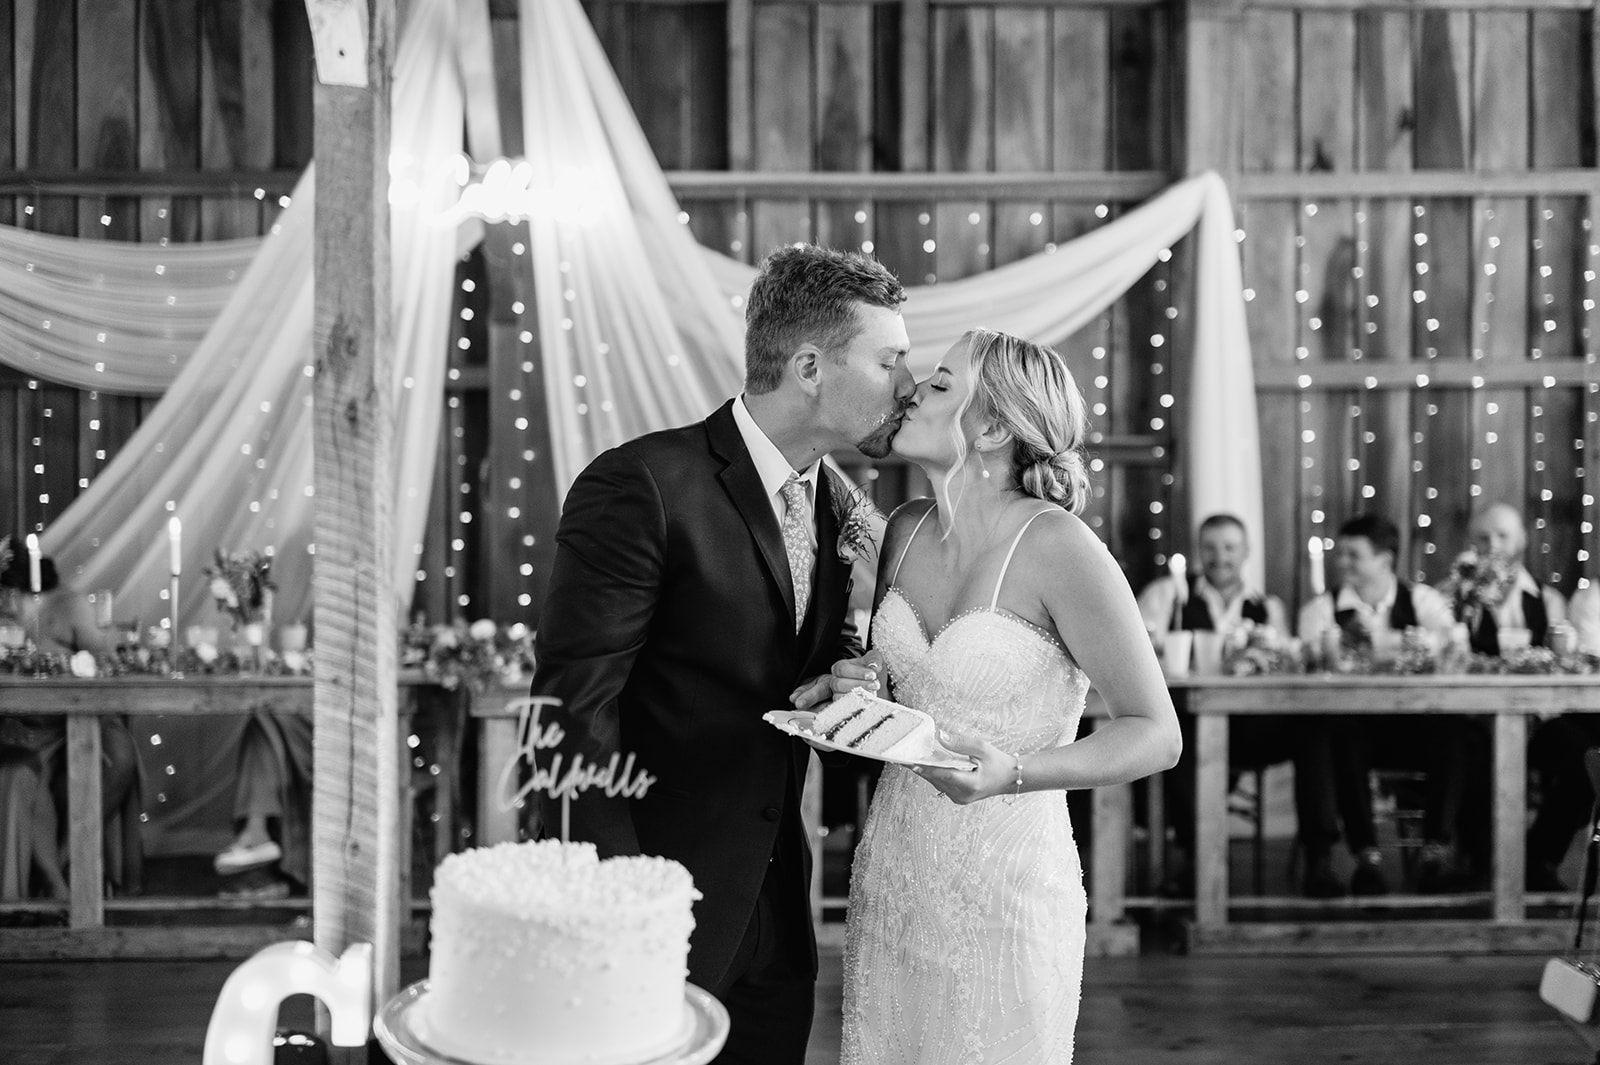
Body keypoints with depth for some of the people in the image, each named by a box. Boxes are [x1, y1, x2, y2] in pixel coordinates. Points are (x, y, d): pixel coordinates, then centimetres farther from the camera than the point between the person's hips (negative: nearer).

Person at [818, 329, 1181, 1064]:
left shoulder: (1057, 547, -15)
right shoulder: (906, 532, 4)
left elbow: (1156, 735, -12)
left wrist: (1014, 773, -26)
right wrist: (859, 688, -2)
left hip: (1002, 892, -6)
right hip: (890, 875, 6)